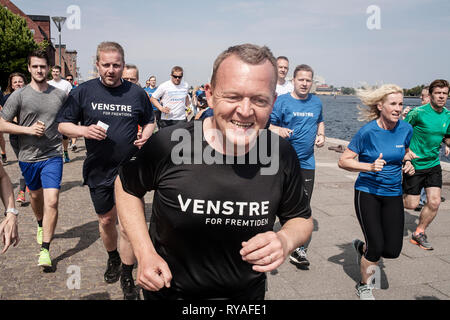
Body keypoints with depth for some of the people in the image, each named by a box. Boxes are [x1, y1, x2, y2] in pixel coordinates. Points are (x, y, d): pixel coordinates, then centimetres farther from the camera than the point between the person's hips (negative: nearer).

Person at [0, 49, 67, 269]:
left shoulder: (60, 95, 0)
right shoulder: (19, 95, -4)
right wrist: (29, 129, -15)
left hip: (53, 156, -1)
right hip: (28, 156, 1)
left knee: (52, 201, -12)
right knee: (35, 195, 22)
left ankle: (45, 249, -4)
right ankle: (40, 224, 52)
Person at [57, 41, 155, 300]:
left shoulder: (137, 93, 0)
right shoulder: (83, 92, -2)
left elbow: (149, 121, 14)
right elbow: (63, 124, 2)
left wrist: (147, 135, -8)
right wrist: (84, 130, -18)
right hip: (98, 170, 2)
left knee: (127, 225, -4)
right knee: (106, 220, 19)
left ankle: (127, 277, 16)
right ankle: (113, 259, 47)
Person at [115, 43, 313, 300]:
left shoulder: (283, 155, -16)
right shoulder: (167, 145, -22)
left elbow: (302, 218, 0)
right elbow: (126, 185, -3)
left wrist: (285, 240, -22)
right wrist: (145, 253, -12)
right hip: (169, 291, -1)